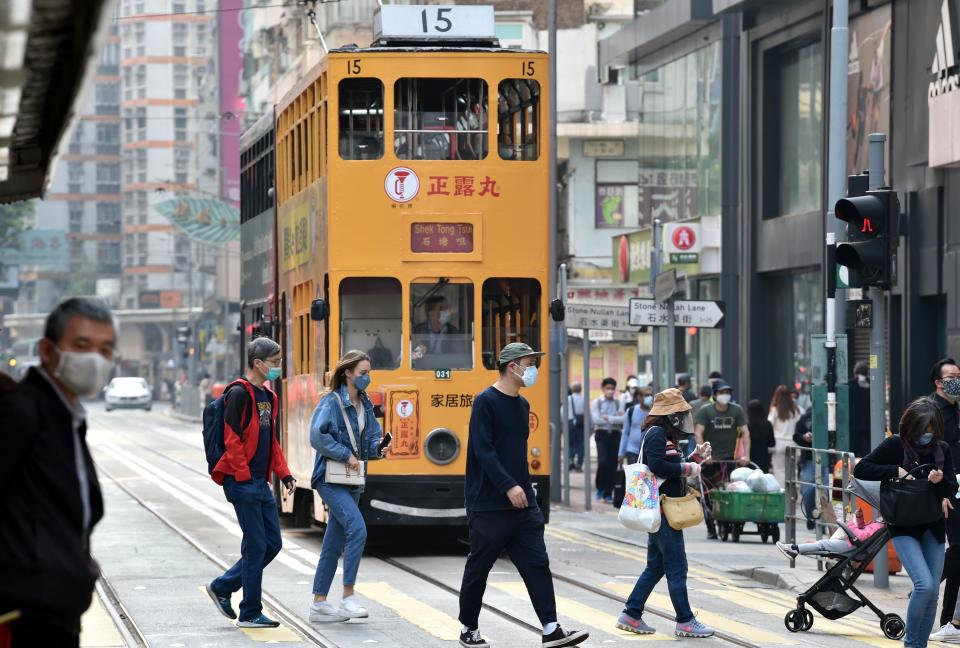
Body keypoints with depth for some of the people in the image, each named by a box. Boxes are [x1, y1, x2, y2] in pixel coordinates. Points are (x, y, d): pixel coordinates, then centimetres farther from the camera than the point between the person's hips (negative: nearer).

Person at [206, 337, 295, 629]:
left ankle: (222, 587, 22)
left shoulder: (269, 397, 16)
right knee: (256, 546, -5)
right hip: (242, 482, -9)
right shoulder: (239, 393, -12)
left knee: (272, 543, 9)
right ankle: (250, 613, 3)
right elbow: (232, 439, -16)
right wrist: (244, 477, -18)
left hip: (260, 482, 9)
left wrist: (284, 474, 13)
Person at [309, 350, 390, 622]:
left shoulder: (365, 404, 11)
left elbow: (373, 435, 16)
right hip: (330, 478, -8)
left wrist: (378, 447, -5)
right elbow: (317, 436, -20)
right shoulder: (331, 402, -12)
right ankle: (348, 597, -15)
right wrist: (345, 454, -19)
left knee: (335, 541, 10)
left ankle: (319, 604, 15)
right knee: (357, 529, -21)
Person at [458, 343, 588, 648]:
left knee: (537, 565, -2)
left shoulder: (522, 404, 14)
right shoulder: (486, 402, -11)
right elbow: (483, 450, -18)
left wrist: (525, 487, 18)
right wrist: (509, 486, -24)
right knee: (478, 568, 5)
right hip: (489, 505, -7)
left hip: (523, 503, 7)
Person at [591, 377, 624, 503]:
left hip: (614, 434, 2)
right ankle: (600, 488, 4)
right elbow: (596, 419, -10)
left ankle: (608, 493, 10)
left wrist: (608, 418, -14)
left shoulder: (618, 403, 5)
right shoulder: (597, 402, 1)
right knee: (603, 460, -17)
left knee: (612, 464, 1)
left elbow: (623, 419, -6)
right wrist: (615, 418, -8)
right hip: (601, 434, -2)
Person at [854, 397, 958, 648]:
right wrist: (895, 471, -19)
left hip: (933, 529, 4)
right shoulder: (895, 446, -8)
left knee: (933, 593, 3)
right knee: (925, 584, -19)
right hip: (904, 529, -4)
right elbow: (860, 469, -9)